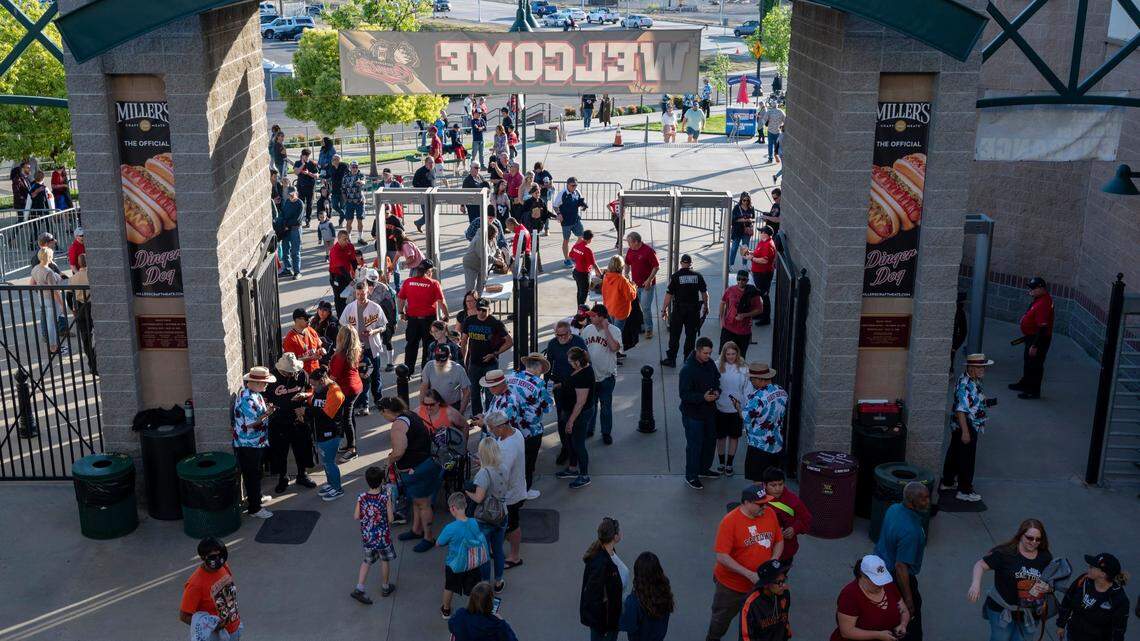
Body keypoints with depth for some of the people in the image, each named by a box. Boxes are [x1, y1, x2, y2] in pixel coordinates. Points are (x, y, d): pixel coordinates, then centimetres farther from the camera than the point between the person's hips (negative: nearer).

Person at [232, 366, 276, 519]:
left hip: (257, 442, 10)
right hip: (248, 445, -10)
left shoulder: (254, 394, 5)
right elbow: (250, 424, -28)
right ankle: (254, 508, 10)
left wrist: (266, 408, 4)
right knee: (252, 475, 1)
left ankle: (256, 496, 41)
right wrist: (266, 413, -21)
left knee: (255, 473, 24)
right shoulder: (247, 399, -27)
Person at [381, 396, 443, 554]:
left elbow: (399, 452, -32)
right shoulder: (411, 415, 8)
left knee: (423, 503, 4)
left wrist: (390, 460, -11)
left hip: (417, 469, -10)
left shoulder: (398, 424, -23)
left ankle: (428, 538, 16)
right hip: (425, 462, 10)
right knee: (416, 500, 25)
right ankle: (416, 530, 41)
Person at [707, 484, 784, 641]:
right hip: (731, 585, -3)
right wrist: (749, 574, -29)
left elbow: (779, 541, 6)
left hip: (760, 583, 3)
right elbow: (722, 557, -26)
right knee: (722, 618, 21)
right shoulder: (730, 521, -24)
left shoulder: (769, 513, -8)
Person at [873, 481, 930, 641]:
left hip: (880, 566, 8)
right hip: (897, 578, -8)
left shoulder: (893, 509, -8)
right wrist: (908, 598, -22)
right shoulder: (910, 531, -35)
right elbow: (900, 566, -31)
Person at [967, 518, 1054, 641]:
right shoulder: (1005, 553, -16)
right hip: (1002, 610, -4)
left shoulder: (1046, 557, -2)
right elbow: (981, 565, -17)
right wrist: (976, 584, -35)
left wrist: (1048, 587, -14)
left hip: (1030, 615, 4)